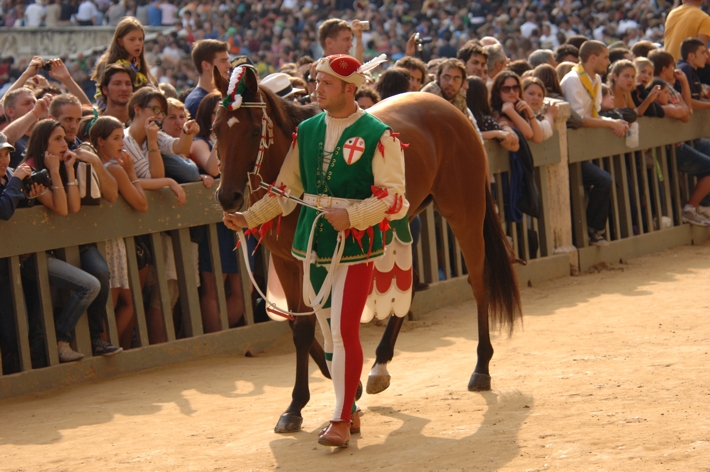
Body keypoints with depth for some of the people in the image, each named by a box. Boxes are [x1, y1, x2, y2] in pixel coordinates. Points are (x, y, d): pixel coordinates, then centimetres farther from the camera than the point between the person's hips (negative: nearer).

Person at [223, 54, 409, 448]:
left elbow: (393, 195, -13)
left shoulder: (377, 135, -9)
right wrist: (251, 218, 1)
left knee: (344, 331, -9)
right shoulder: (307, 131, 7)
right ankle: (348, 405, 27)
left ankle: (341, 420, -3)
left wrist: (352, 216, -24)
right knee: (328, 331, 13)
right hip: (313, 242, 6)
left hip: (356, 245, -6)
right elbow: (288, 189, 12)